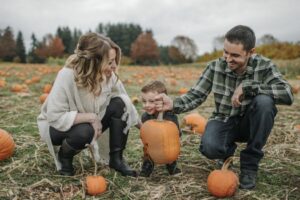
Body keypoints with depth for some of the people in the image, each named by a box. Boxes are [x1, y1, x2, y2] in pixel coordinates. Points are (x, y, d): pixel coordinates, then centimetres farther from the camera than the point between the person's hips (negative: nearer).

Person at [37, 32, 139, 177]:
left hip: (89, 123, 5)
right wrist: (90, 117, -34)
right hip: (56, 126, -5)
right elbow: (55, 118, -34)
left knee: (119, 105, -19)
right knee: (84, 132, -38)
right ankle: (64, 157, -2)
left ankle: (116, 158, -6)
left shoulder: (109, 75, -17)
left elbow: (126, 102, -6)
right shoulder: (67, 76, -33)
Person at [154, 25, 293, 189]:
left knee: (264, 101, -33)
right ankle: (228, 150, 11)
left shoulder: (264, 66, -15)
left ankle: (250, 163, -13)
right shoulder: (215, 67, -11)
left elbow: (287, 94, -29)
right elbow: (195, 95, -9)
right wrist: (173, 104, -29)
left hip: (250, 123, 0)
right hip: (223, 121, 0)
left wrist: (246, 86, -35)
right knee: (210, 148, -32)